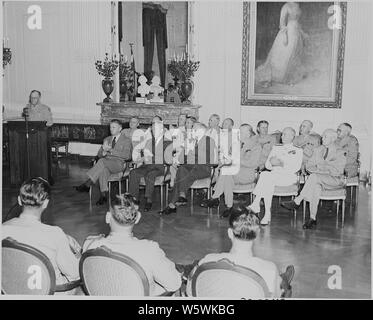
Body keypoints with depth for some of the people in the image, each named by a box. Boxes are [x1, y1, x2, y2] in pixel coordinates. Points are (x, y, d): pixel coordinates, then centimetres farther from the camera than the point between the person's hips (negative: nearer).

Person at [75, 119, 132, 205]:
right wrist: (104, 152, -7)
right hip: (105, 163, 4)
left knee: (102, 161, -35)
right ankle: (104, 195, -39)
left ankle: (87, 184, -36)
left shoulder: (126, 141, 9)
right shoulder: (107, 139, 26)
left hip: (119, 164, -4)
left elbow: (127, 156, -8)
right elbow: (99, 154, 19)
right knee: (103, 169, -35)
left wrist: (111, 150, -13)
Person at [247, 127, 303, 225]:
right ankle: (267, 214, -38)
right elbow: (267, 164, 15)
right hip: (273, 175, 4)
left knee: (265, 175, -33)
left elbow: (296, 168, -2)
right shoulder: (276, 148, 27)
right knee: (268, 183, -35)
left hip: (289, 176, -3)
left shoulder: (298, 151, 14)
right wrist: (272, 163, -8)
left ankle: (256, 204, -34)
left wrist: (282, 164, -14)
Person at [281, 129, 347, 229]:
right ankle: (312, 219, -39)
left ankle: (297, 201, -33)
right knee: (316, 187, -34)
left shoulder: (340, 153, -3)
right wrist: (317, 169, -12)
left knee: (314, 177, -34)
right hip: (319, 180, 4)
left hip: (335, 180, -4)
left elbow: (337, 171, -14)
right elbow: (309, 166, 10)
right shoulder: (318, 150, 14)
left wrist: (319, 167, -15)